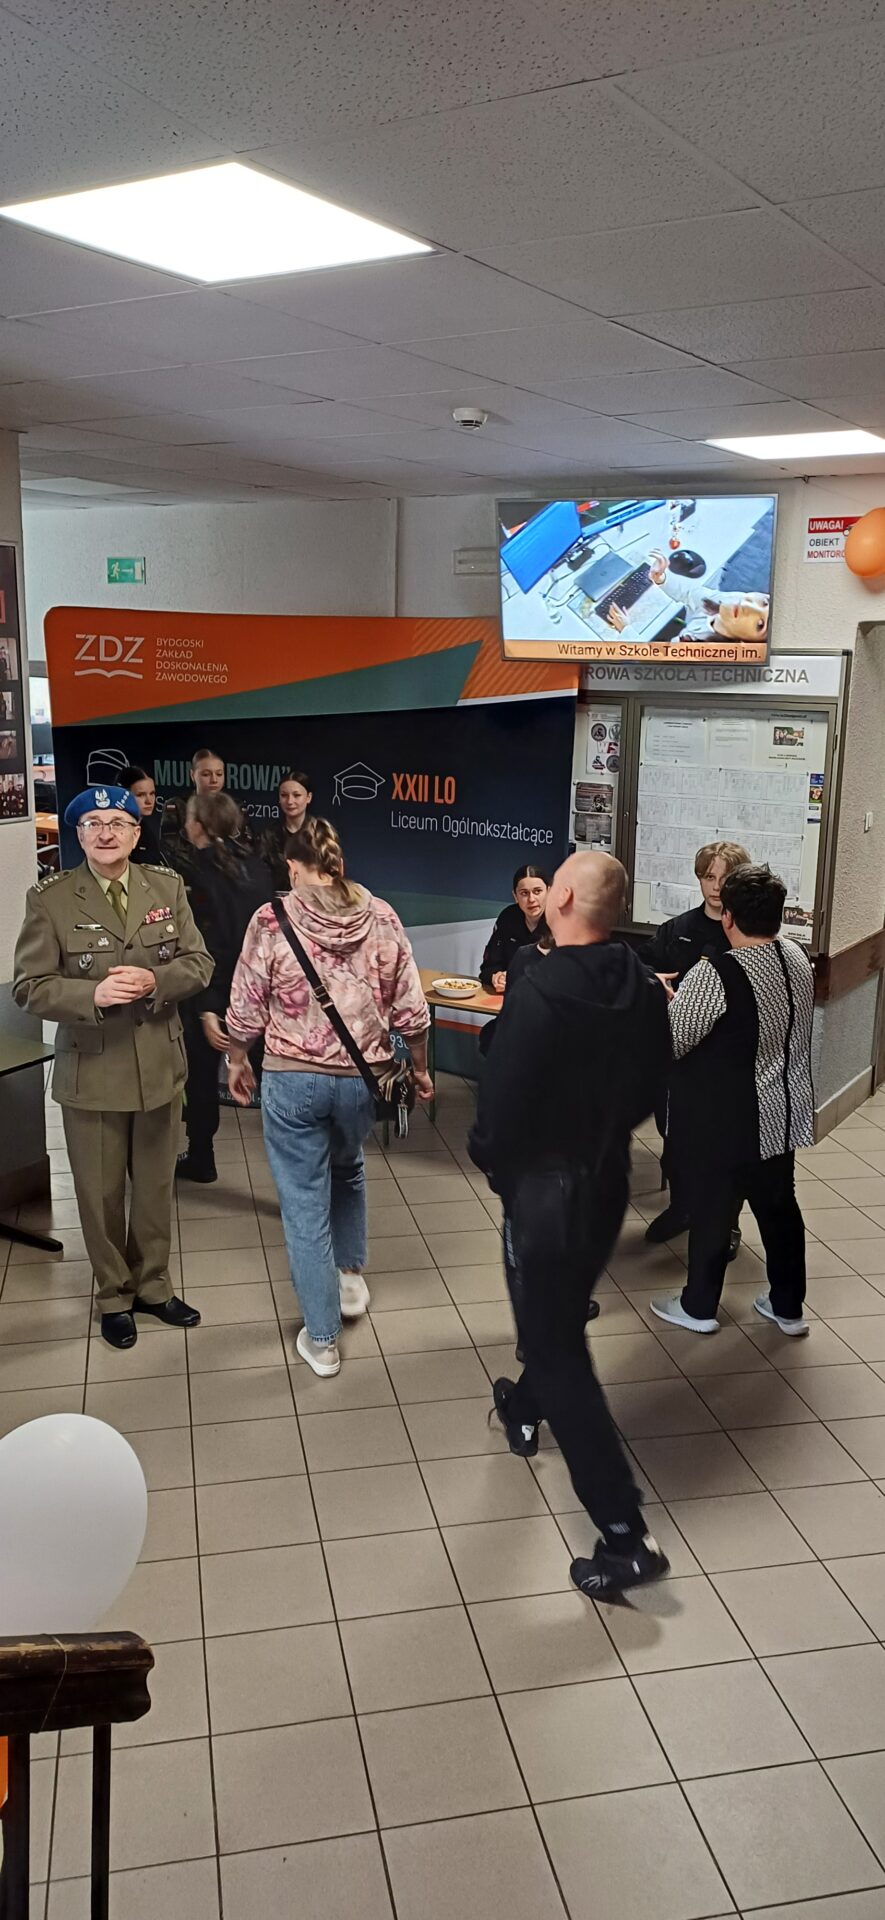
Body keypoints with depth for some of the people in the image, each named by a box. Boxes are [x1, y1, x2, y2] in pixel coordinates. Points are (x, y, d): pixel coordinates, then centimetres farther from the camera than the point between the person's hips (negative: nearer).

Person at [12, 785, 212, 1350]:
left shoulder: (168, 887, 1)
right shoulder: (50, 899, -9)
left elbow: (198, 963, 2)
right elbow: (30, 987, -9)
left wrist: (154, 981, -18)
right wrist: (93, 994, -26)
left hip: (160, 1064, 3)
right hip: (91, 1071, -3)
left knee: (156, 1186, 17)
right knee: (101, 1193, 11)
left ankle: (153, 1286, 37)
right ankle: (115, 1296, 32)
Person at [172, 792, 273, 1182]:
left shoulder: (192, 875, -15)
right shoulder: (255, 867, 3)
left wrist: (206, 1011, -19)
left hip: (212, 993, -5)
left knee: (201, 1077, 14)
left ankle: (200, 1160, 31)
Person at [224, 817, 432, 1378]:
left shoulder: (272, 921, -11)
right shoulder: (382, 918, -4)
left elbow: (246, 1011, -5)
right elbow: (411, 1010, -2)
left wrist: (238, 1061, 14)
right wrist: (420, 1068, 14)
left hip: (293, 1079, -3)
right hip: (364, 1079, 3)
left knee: (305, 1205, 8)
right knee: (347, 1168, 33)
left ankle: (322, 1341, 17)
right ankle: (351, 1276, 42)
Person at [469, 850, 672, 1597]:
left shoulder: (539, 993, -26)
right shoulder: (645, 988, -5)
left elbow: (501, 1106, -22)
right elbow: (651, 1088, 7)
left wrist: (492, 1162, -1)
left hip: (545, 1185, -7)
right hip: (609, 1179, 7)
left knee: (560, 1352, 2)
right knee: (562, 1312, 30)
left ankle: (627, 1536, 2)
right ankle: (525, 1410, 56)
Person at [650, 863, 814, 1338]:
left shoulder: (716, 976, -26)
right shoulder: (798, 959, -2)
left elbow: (665, 1044, -20)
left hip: (725, 1121, -7)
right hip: (781, 1114, 7)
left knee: (711, 1212, 10)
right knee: (779, 1207, 19)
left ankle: (698, 1308, 27)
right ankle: (788, 1307, 33)